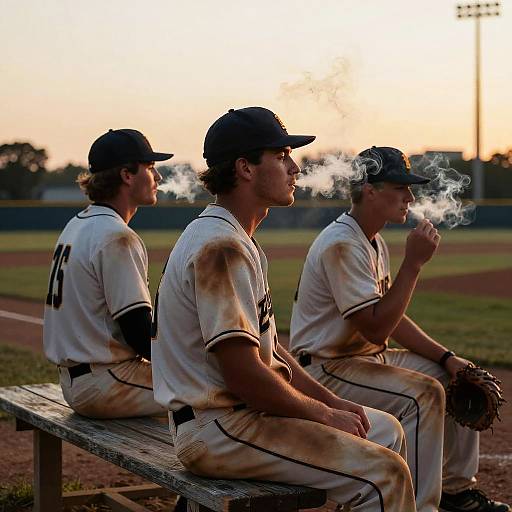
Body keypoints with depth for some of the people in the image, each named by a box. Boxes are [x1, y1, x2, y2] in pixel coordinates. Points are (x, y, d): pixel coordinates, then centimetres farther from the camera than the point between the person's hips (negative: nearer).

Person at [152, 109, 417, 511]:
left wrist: (330, 401, 9)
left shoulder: (240, 242, 14)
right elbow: (244, 375, -24)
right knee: (384, 471, -16)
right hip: (218, 429, -11)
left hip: (249, 411, 11)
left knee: (385, 430, 16)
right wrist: (324, 414, -12)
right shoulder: (221, 247, -20)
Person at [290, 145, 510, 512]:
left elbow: (391, 317, 14)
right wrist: (414, 262, -27)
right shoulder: (342, 244, -22)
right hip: (326, 368, -10)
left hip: (369, 357, 10)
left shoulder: (375, 243, 10)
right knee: (422, 394, -28)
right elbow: (376, 328, -28)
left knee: (460, 375, 9)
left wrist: (447, 357, 2)